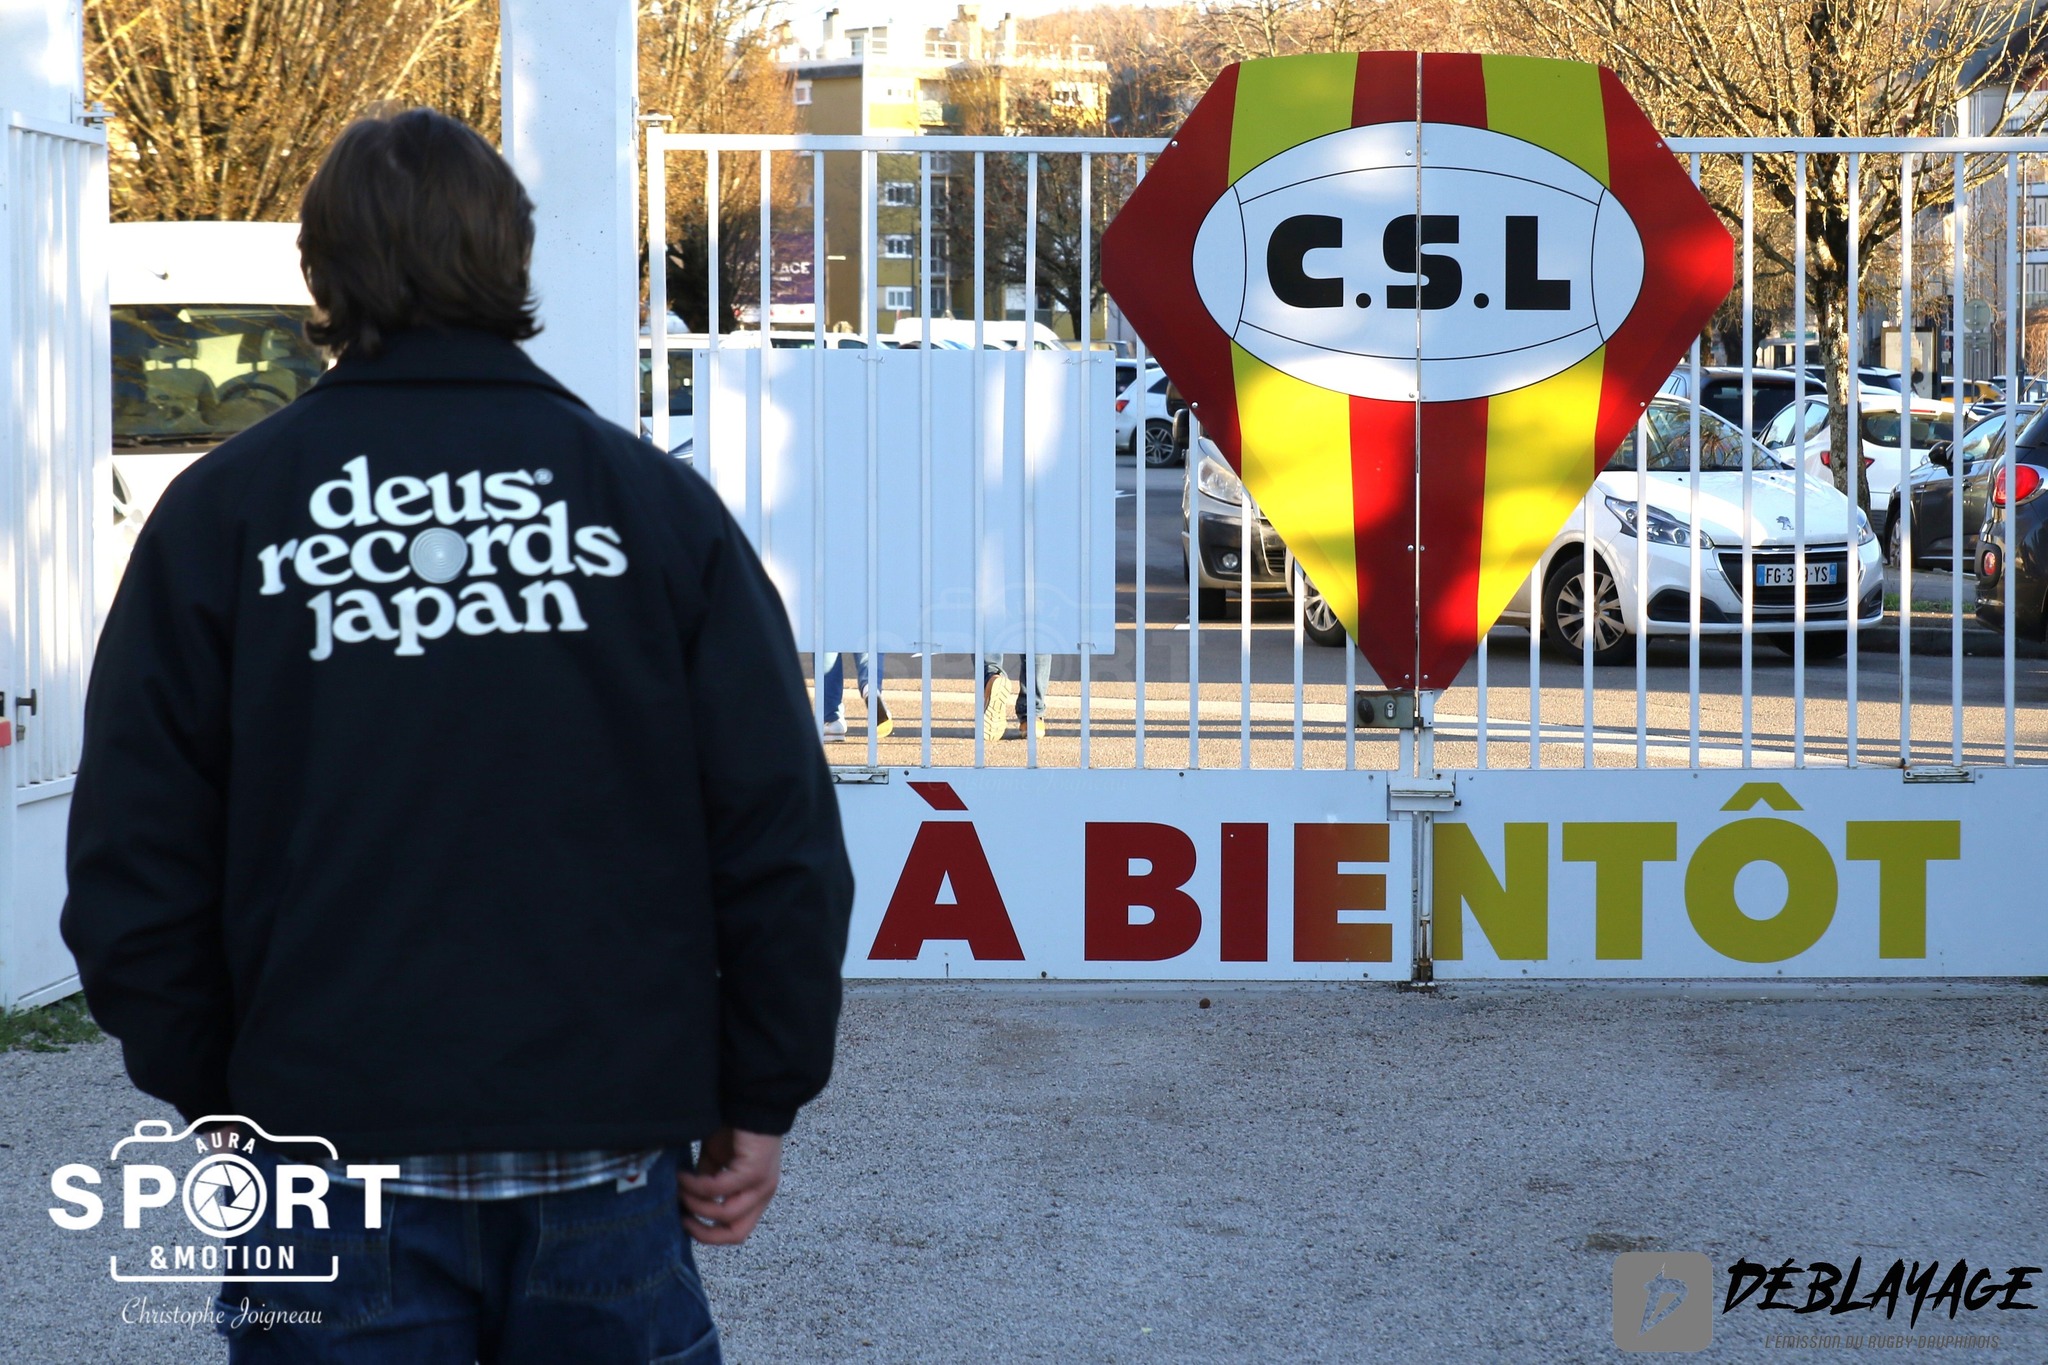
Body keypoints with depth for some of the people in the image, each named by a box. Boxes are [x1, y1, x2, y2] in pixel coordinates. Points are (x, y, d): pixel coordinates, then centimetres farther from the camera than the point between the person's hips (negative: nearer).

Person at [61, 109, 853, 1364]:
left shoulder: (220, 515, 0)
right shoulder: (654, 499, 0)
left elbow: (135, 865, -2)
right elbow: (781, 830, -4)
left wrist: (213, 1090, 12)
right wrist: (762, 1099, 5)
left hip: (336, 1167, 0)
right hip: (609, 1164, 1)